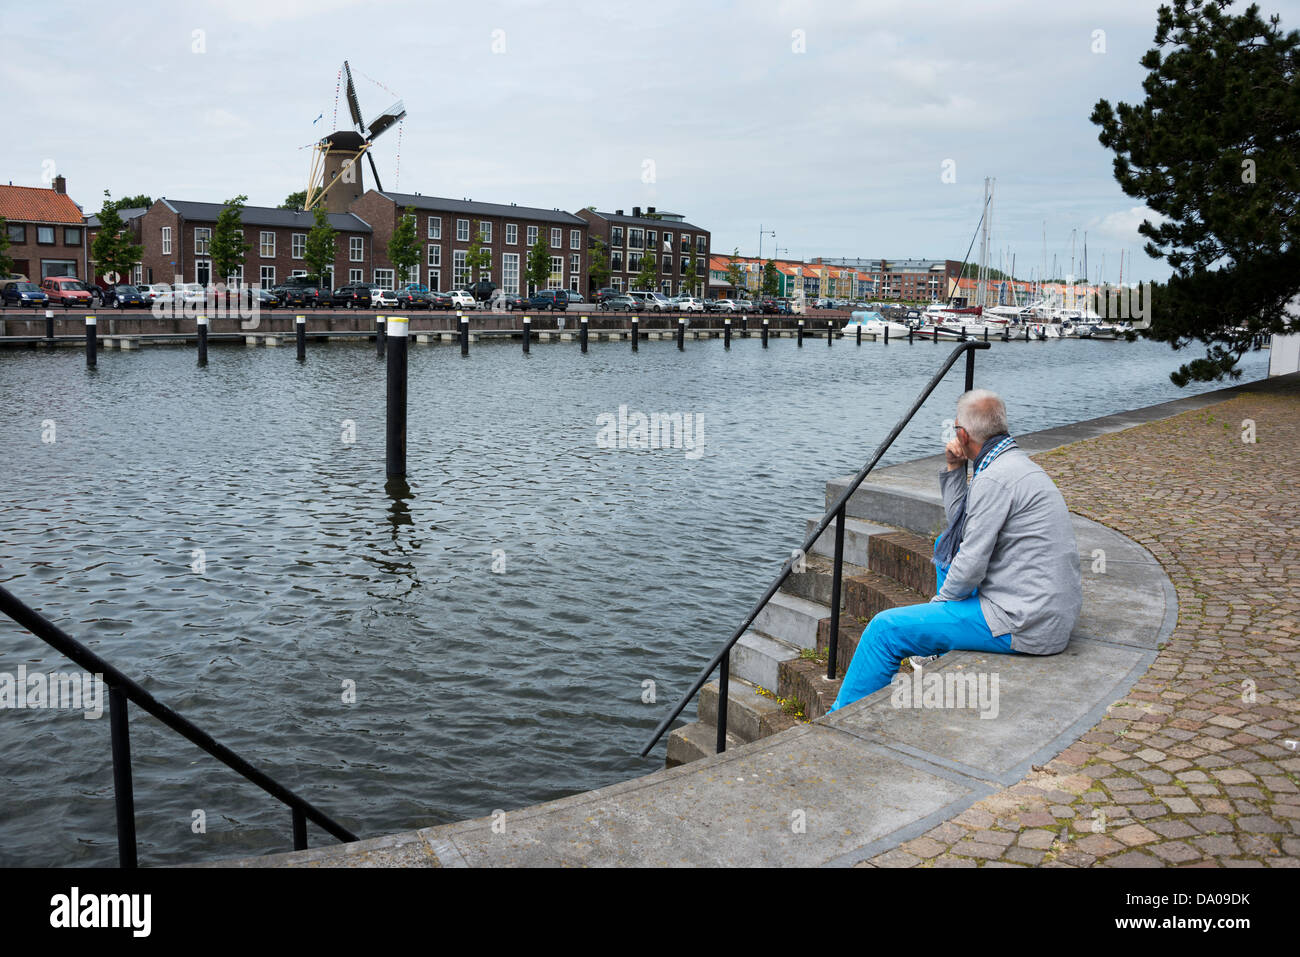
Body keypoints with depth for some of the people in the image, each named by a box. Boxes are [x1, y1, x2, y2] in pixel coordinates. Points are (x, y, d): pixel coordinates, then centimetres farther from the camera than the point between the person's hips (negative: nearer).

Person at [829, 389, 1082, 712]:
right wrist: (954, 469, 10)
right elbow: (962, 526, 21)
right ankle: (943, 659, 37)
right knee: (946, 547, 29)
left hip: (1025, 625, -10)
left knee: (886, 628, -7)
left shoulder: (995, 479, -19)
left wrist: (942, 599, -1)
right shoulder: (1018, 464, 13)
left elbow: (970, 567, -19)